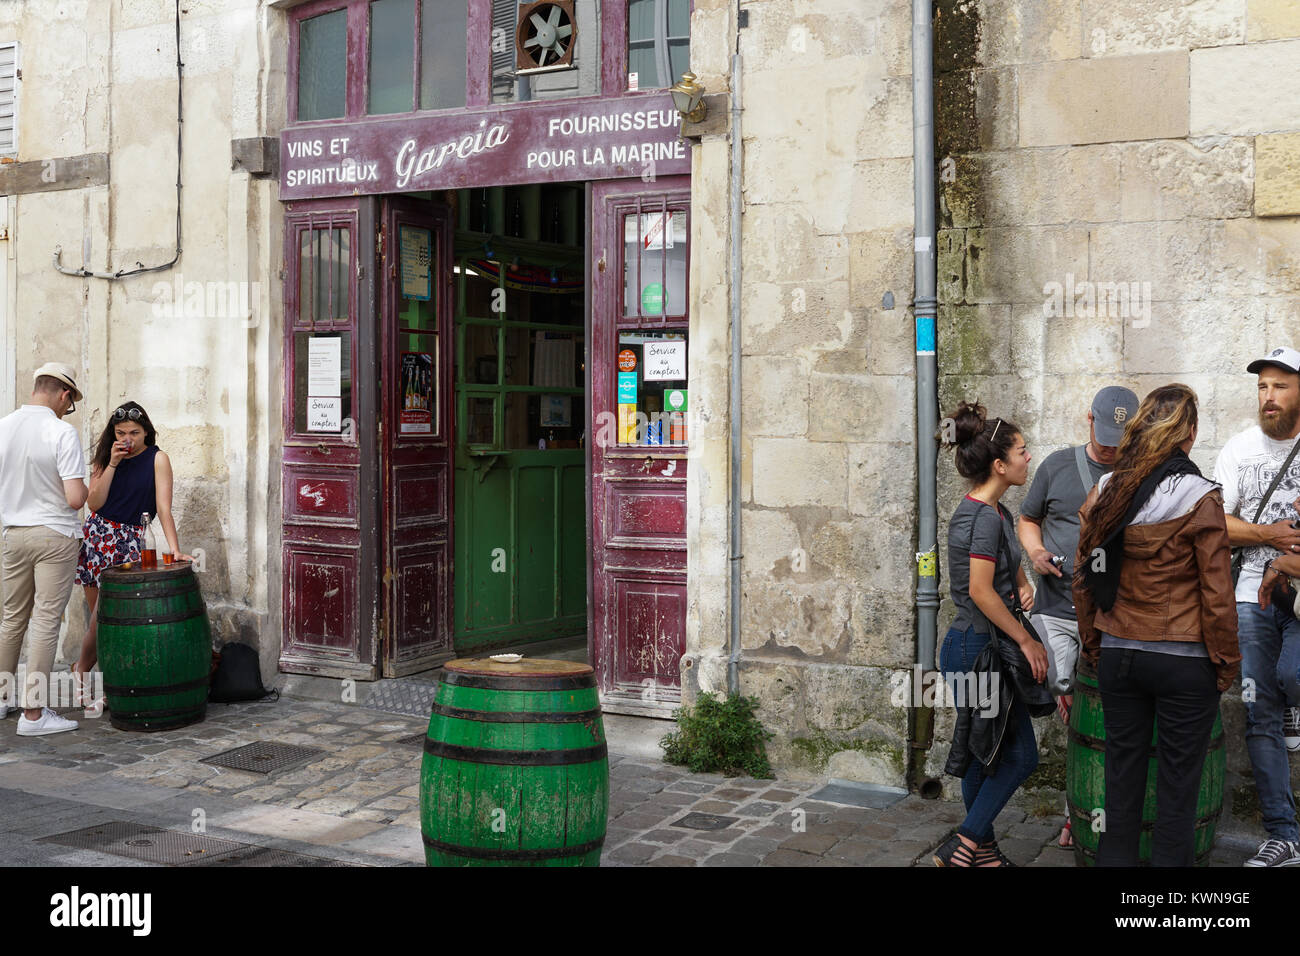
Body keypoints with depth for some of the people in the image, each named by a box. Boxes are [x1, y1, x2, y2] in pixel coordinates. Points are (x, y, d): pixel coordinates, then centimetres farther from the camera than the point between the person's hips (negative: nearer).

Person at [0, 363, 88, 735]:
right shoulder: (62, 432, -16)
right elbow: (76, 498, -21)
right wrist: (83, 488, 1)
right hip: (55, 536, -6)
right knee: (46, 622, -1)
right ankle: (33, 713, 2)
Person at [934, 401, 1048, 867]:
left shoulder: (995, 511, 14)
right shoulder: (984, 517, -18)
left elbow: (1009, 558, 31)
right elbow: (981, 591, -23)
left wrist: (1023, 584, 10)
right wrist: (1026, 640, -16)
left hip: (973, 649, 10)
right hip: (977, 649, -10)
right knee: (1020, 754, -3)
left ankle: (982, 847, 25)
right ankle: (964, 846, 2)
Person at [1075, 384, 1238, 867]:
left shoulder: (1102, 494, 0)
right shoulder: (1200, 500, -13)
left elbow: (1083, 579, 7)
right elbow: (1217, 593, -11)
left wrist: (1093, 645, 18)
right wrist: (1226, 663, 0)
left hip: (1117, 655, 4)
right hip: (1183, 660, -4)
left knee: (1122, 772, 14)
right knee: (1177, 781, 7)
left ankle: (1115, 856, 24)